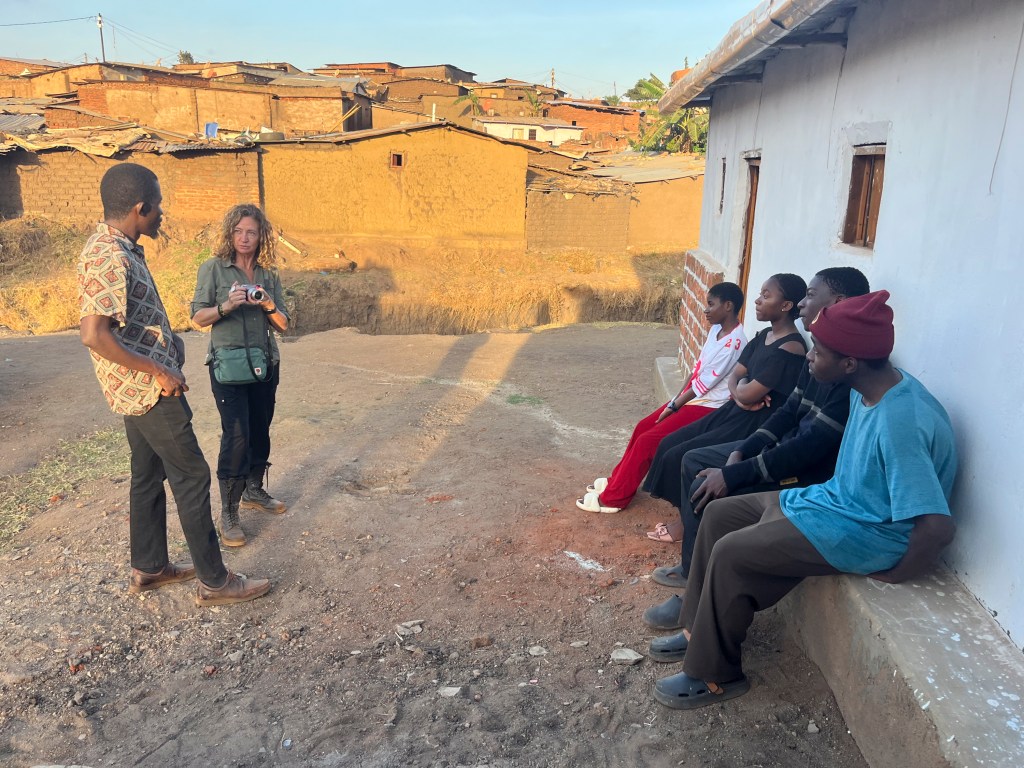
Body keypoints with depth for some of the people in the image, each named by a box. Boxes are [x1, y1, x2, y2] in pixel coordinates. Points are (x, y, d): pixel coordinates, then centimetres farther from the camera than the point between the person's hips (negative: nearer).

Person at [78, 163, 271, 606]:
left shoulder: (116, 249, 10)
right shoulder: (110, 258, -22)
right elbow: (94, 335, -30)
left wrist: (167, 340, 9)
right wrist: (159, 371, -23)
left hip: (141, 387, 10)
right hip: (150, 389, -10)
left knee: (149, 474, 18)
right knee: (192, 476, -3)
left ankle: (149, 568, 31)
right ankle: (214, 581, 6)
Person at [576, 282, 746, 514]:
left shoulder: (733, 342, -22)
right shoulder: (716, 330, 7)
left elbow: (704, 383, -20)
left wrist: (673, 406, -12)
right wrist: (676, 399, 5)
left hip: (707, 406, -9)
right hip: (690, 398, 9)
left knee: (647, 440, -14)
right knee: (643, 426, 7)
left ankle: (613, 498, -5)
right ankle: (617, 481, 20)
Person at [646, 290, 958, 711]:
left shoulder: (902, 422, -31)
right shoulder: (867, 388, -2)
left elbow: (937, 526, -32)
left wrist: (893, 573, -17)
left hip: (867, 532, -10)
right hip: (835, 498, 10)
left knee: (731, 553, -18)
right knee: (718, 514, 6)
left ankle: (715, 676, 2)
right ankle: (698, 630, 20)